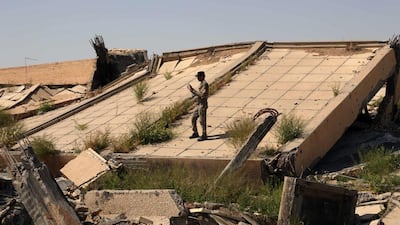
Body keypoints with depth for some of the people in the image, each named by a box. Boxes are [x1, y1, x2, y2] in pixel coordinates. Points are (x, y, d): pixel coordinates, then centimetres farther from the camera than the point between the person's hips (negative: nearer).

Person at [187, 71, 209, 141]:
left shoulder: (205, 84, -16)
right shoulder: (202, 84, 15)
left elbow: (202, 95, -25)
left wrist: (193, 90, -22)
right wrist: (192, 90, 9)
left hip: (203, 105, -10)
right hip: (199, 105, 10)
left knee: (202, 121, -2)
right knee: (193, 118, 14)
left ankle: (204, 135, 8)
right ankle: (195, 133, 24)